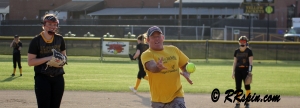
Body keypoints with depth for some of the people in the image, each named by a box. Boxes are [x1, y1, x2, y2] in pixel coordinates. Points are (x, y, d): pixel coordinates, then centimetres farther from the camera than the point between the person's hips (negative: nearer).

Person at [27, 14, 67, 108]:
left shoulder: (60, 39, 7)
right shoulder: (36, 41, -7)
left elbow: (64, 55, 20)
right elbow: (30, 62, -10)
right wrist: (47, 58, -20)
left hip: (58, 78, 5)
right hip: (42, 78, -5)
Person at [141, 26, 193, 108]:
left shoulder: (173, 49, 8)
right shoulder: (147, 55, -7)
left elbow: (185, 65, 17)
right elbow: (152, 67, -29)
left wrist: (186, 73, -6)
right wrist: (158, 67, -52)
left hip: (176, 95, 1)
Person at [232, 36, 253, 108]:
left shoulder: (249, 51, 0)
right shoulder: (236, 51, 11)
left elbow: (250, 61, -4)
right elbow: (234, 62, 12)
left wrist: (250, 71, -14)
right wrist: (233, 72, 8)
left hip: (246, 69, -3)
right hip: (238, 69, 3)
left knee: (247, 86, -2)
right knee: (238, 86, 2)